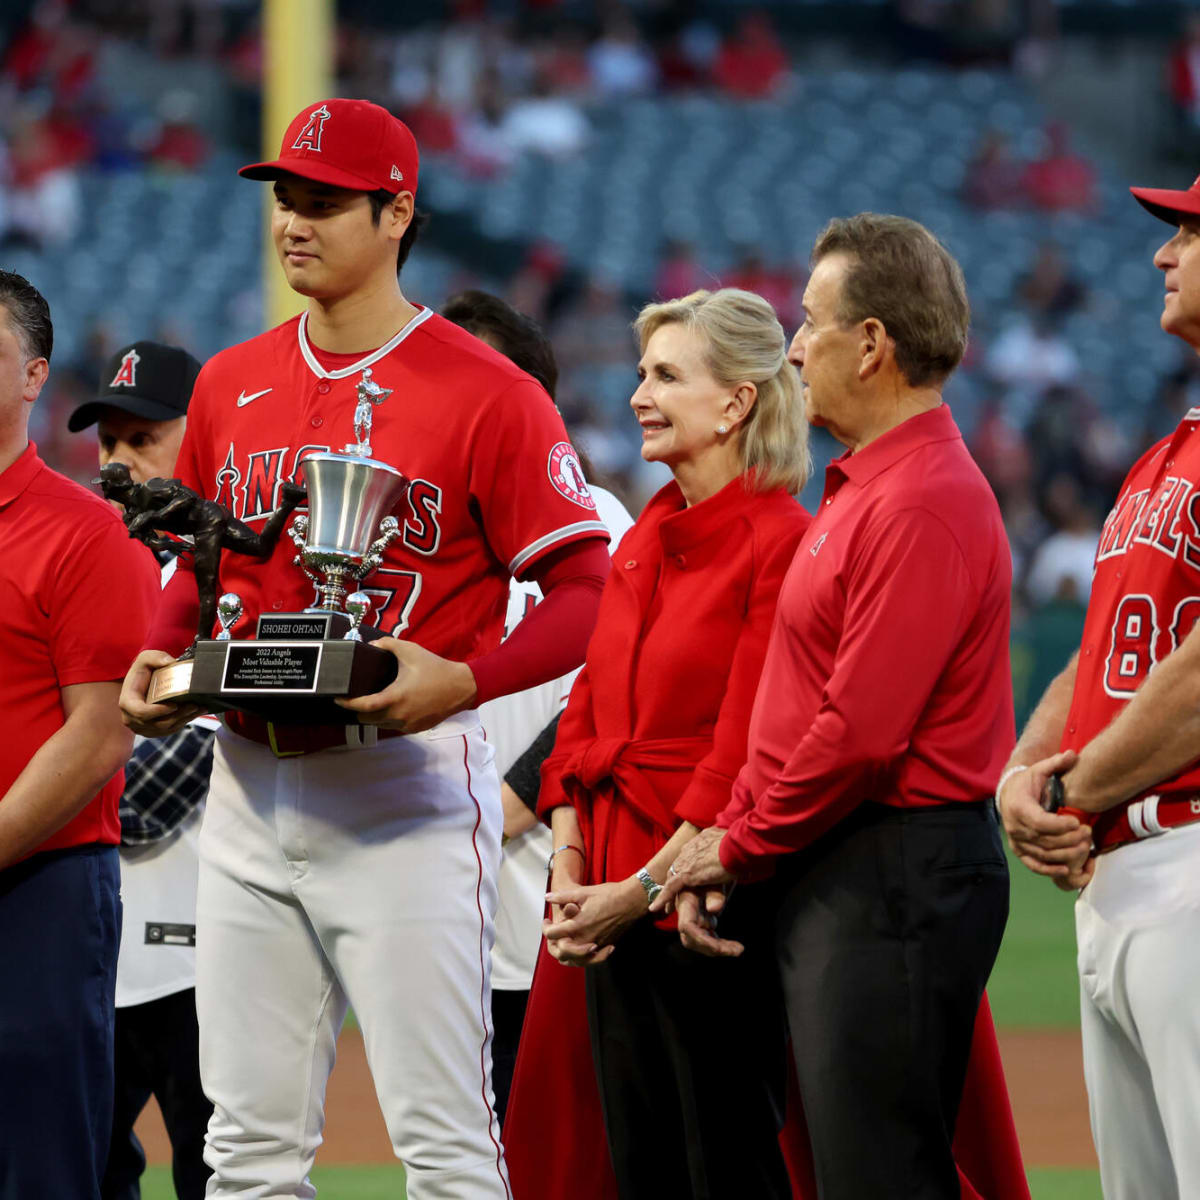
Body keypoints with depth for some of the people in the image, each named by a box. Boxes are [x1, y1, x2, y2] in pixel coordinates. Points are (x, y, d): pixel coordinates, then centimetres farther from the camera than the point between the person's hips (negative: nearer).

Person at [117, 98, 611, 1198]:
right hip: (248, 787, 6)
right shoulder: (229, 386, 13)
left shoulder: (487, 395, -6)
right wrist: (156, 668, 5)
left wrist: (465, 680, -23)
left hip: (407, 784, -6)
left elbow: (587, 592, -8)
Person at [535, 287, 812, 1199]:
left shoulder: (781, 543, -10)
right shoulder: (643, 541, 16)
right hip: (611, 911, 8)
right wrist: (571, 870, 4)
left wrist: (647, 889, -15)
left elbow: (746, 753, -14)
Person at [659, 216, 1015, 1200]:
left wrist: (744, 848, -10)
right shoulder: (860, 487, 18)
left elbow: (861, 733, -21)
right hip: (827, 877, 11)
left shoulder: (922, 504, -16)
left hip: (896, 884, -11)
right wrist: (728, 840, 12)